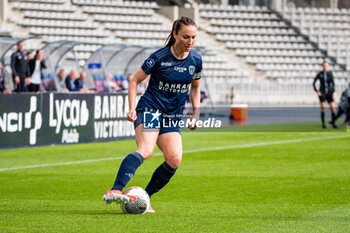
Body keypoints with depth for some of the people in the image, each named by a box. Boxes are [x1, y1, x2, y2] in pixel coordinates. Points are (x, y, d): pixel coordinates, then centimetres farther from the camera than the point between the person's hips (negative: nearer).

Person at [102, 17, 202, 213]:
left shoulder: (196, 60, 4)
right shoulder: (160, 57, -10)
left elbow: (195, 87, 21)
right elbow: (135, 81, 0)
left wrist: (196, 113, 9)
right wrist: (132, 108, -11)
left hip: (172, 117, 5)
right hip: (149, 109, -5)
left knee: (174, 159, -17)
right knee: (146, 150, -31)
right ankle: (115, 191, -47)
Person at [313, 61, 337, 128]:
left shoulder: (330, 73, 3)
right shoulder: (319, 74, 0)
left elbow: (333, 83, -1)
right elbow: (314, 83, 3)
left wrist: (334, 93, -12)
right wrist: (317, 91, -9)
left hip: (329, 93, 2)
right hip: (322, 93, -2)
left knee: (333, 108, -6)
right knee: (323, 108, -8)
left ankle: (333, 123, 3)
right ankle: (323, 124, 3)